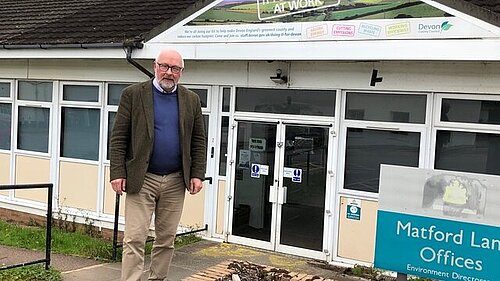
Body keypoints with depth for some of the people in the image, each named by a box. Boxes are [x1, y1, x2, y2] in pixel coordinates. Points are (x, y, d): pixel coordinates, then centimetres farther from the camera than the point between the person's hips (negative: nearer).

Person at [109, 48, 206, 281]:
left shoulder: (191, 100, 8)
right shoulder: (133, 94, -1)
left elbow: (198, 141, 9)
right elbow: (118, 137, -3)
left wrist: (197, 174, -1)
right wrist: (117, 173, -10)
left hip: (175, 181, 3)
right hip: (141, 179, -3)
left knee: (166, 239, 11)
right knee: (134, 239, -5)